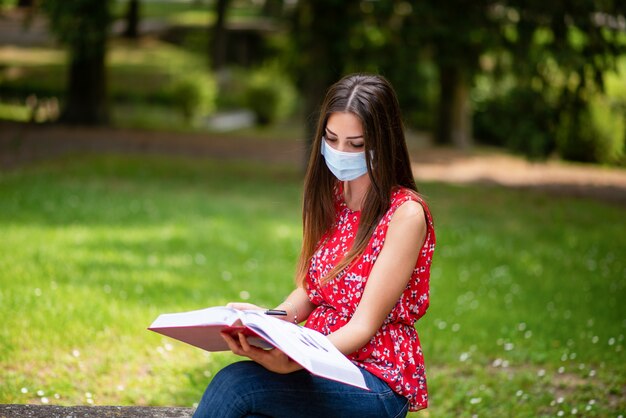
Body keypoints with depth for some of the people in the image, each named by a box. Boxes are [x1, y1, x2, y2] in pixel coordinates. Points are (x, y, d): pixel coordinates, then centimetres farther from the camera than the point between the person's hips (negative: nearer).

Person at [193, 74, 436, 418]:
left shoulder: (406, 214, -10)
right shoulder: (329, 198, 11)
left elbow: (364, 325, -15)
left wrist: (291, 362, -31)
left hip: (378, 381, -5)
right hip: (320, 363, 5)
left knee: (235, 383, -28)